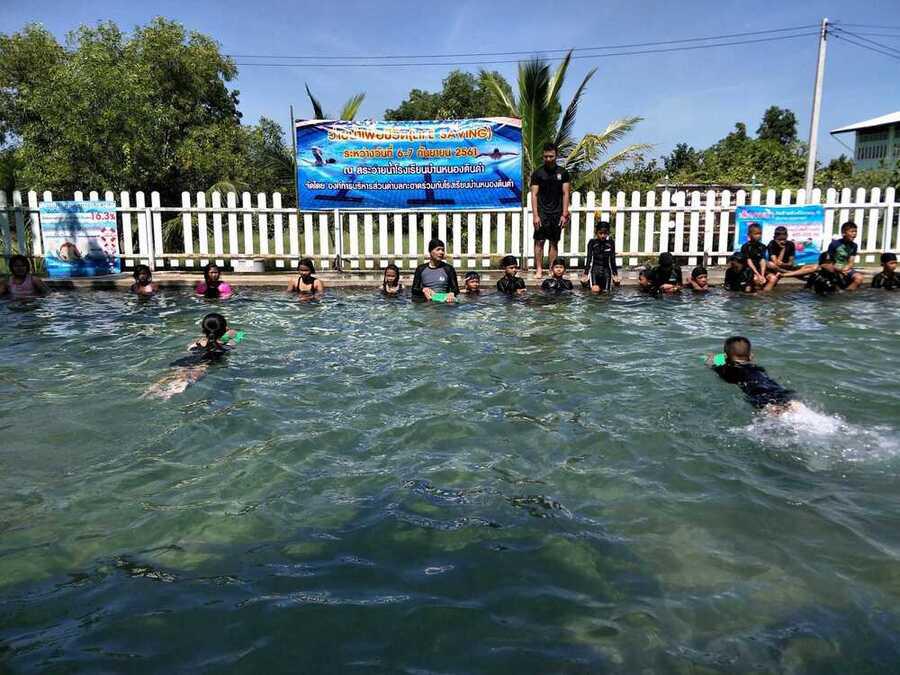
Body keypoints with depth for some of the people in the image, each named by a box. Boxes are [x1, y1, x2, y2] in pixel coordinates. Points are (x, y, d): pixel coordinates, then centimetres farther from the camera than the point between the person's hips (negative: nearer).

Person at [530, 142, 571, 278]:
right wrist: (535, 215, -11)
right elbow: (534, 195, -3)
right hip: (542, 212, -2)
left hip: (557, 213, 2)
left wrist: (564, 214, -4)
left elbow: (565, 194, 4)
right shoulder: (537, 173, 1)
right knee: (539, 241, -6)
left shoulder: (563, 173, 5)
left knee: (554, 242, 5)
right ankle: (539, 269, -2)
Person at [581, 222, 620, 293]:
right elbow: (589, 259, 0)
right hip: (595, 269, -2)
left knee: (605, 292, 0)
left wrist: (615, 274, 8)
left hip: (606, 270, 2)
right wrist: (586, 273, -2)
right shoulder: (592, 243, -3)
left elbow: (612, 260, 7)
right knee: (595, 290, -21)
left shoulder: (610, 243, 1)